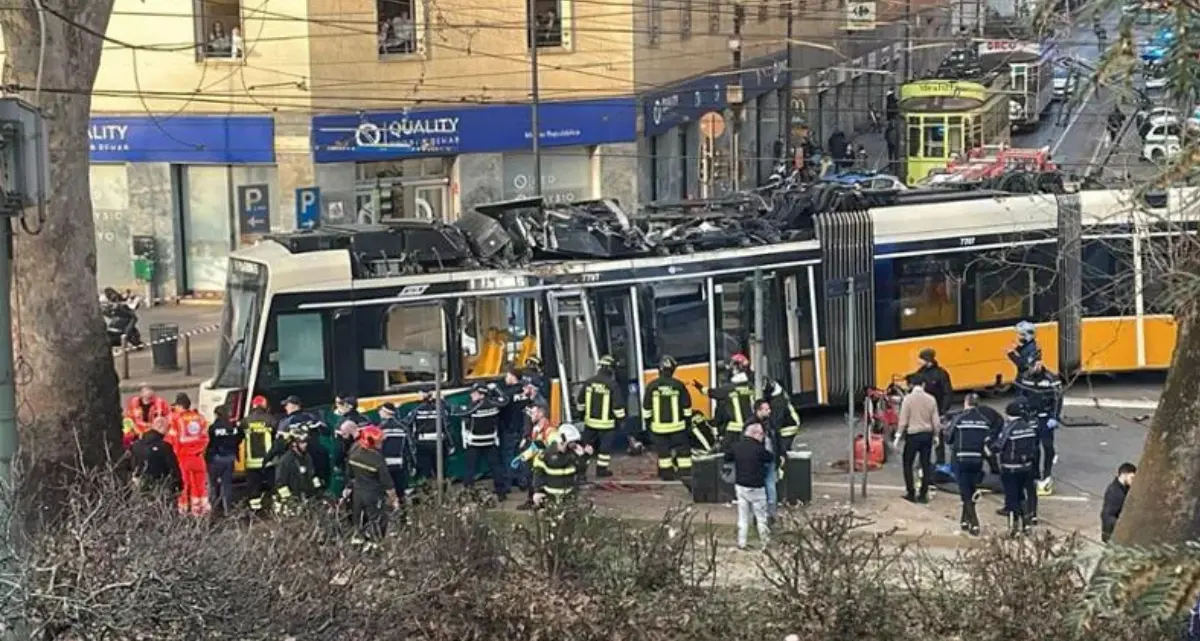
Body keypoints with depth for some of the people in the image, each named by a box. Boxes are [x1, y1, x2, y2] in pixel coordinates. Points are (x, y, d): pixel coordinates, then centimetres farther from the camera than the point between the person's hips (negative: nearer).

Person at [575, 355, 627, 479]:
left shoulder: (588, 383, -2)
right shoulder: (613, 385, -15)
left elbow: (580, 402, 8)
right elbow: (618, 405, -13)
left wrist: (582, 413, 25)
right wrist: (620, 418, 1)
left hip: (590, 421, 4)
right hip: (607, 423, -4)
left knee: (587, 445, 11)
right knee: (605, 446, 11)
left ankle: (582, 470, 6)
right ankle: (602, 470, 18)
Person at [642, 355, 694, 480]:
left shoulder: (652, 386, -6)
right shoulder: (678, 385, -8)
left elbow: (646, 407, 0)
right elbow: (686, 405, 0)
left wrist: (647, 422, 11)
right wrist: (687, 419, 12)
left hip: (658, 425, 1)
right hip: (677, 425, -1)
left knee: (663, 450, 10)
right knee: (683, 449, 9)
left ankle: (667, 473, 13)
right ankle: (686, 473, 8)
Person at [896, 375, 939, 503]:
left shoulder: (908, 399, -9)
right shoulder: (931, 399, 1)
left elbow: (903, 420, -10)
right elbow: (936, 421, 3)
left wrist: (898, 435, -2)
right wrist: (936, 435, 15)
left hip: (913, 435, -4)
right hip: (927, 435, 4)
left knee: (907, 464, 10)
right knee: (926, 464, 9)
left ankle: (911, 493, 7)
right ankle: (923, 494, 9)